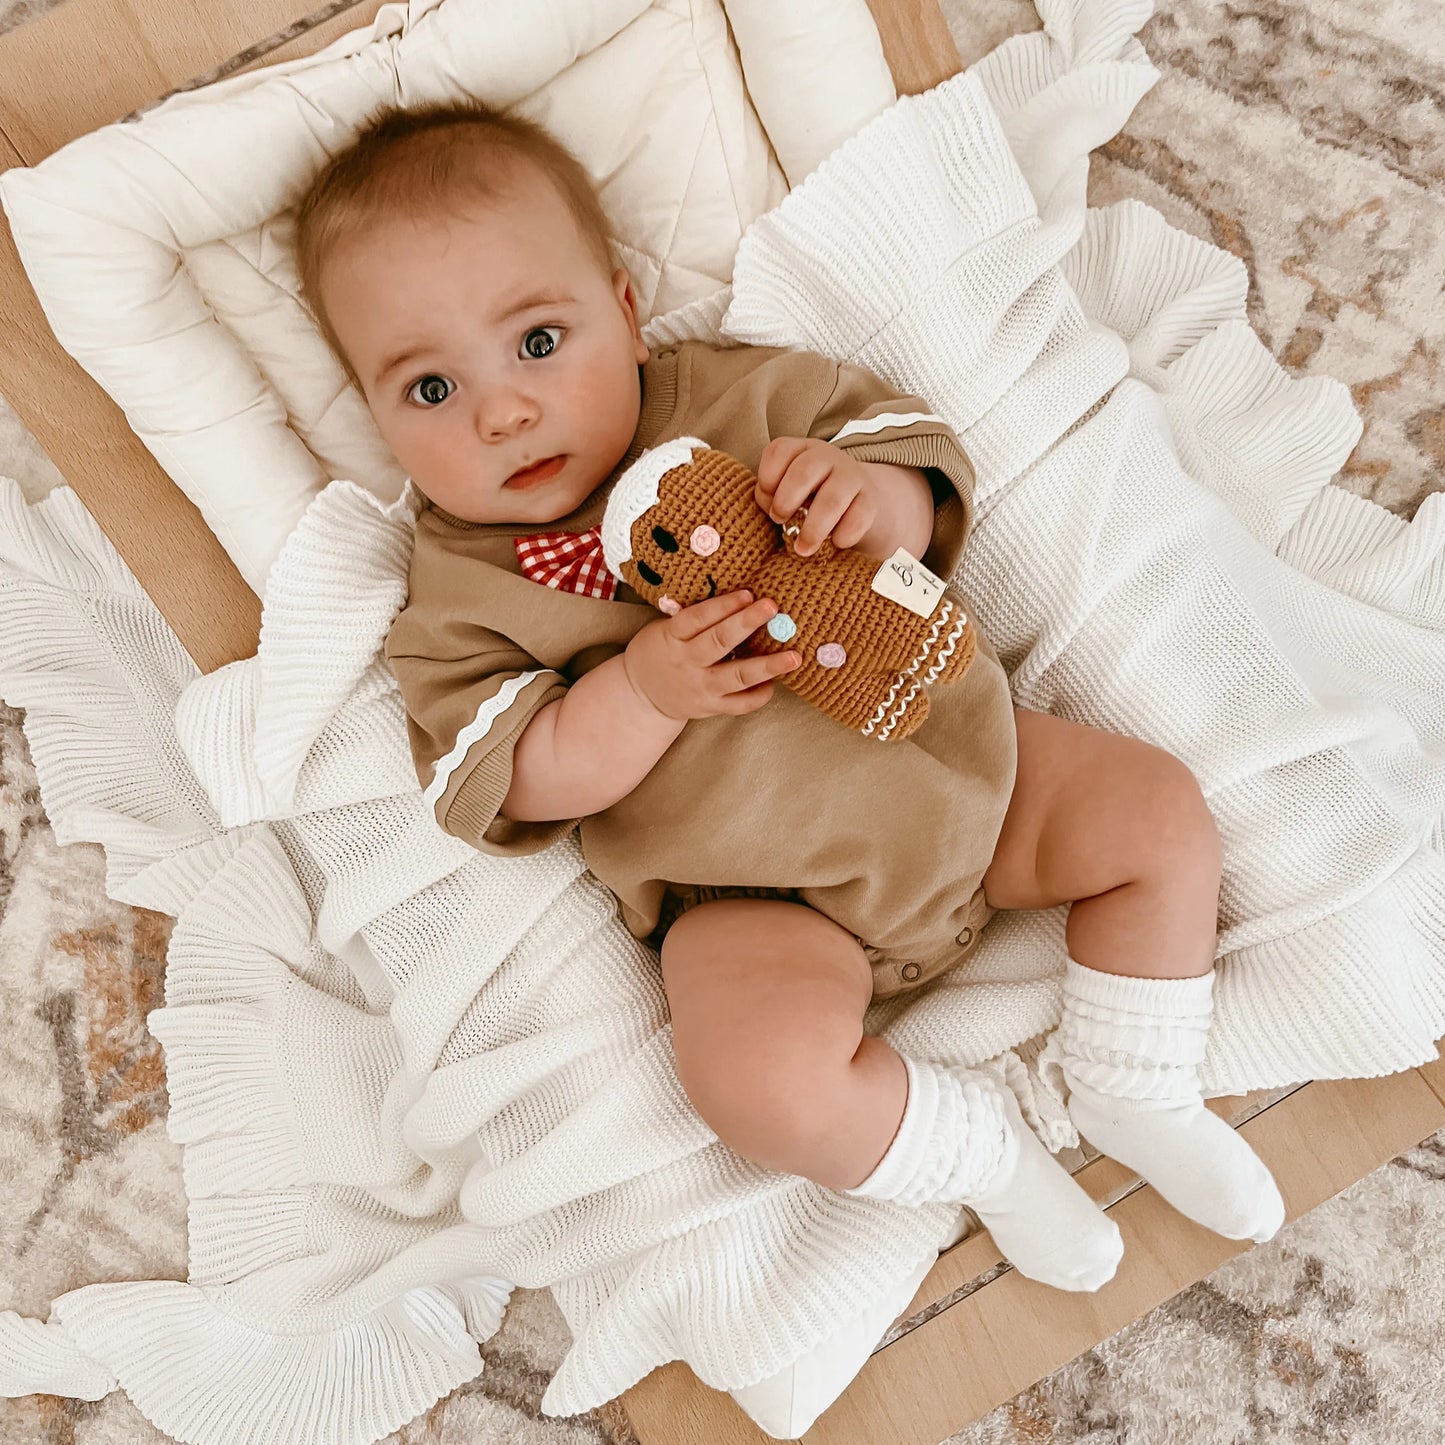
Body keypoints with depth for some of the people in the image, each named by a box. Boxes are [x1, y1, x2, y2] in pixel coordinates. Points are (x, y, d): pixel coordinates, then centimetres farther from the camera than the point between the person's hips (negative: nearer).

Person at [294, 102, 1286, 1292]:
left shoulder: (744, 397, 0)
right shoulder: (460, 591, -5)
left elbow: (921, 460, 3)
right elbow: (508, 788, -9)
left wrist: (873, 498, -23)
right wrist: (642, 693, -26)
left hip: (950, 761, 4)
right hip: (761, 892, -3)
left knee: (1160, 810, -4)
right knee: (759, 1075, -28)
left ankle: (1133, 1098, 15)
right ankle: (983, 1148, 2)